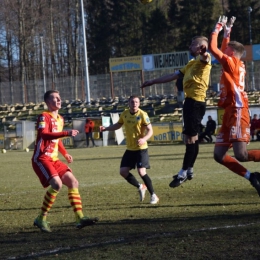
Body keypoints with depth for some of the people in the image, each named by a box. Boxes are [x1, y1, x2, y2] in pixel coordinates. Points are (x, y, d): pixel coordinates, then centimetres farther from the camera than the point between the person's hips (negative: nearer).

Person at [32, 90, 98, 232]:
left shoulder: (60, 119, 16)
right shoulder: (44, 117, -10)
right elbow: (44, 135, -29)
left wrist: (65, 154, 16)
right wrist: (67, 133, -35)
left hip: (54, 159, 9)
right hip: (42, 158, -9)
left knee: (73, 182, 0)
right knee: (57, 184, -25)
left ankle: (80, 218, 0)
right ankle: (41, 219, -14)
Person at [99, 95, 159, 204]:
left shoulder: (142, 115, -13)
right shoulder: (125, 114, 3)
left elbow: (150, 130, -14)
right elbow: (118, 125, 20)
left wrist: (144, 139, -33)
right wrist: (105, 128, 7)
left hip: (141, 148, -6)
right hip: (130, 149, 6)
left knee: (141, 172, -15)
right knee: (123, 171, -1)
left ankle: (153, 196, -1)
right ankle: (140, 187, 22)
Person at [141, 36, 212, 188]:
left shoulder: (204, 60, -7)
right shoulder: (192, 64, 23)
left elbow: (205, 56, -34)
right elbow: (173, 76, 29)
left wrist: (204, 52, -58)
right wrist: (153, 82, 31)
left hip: (196, 102, -10)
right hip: (191, 101, 10)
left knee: (191, 138, -7)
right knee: (191, 137, 12)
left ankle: (184, 173, -7)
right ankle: (189, 170, 17)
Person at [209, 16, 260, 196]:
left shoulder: (232, 63, -5)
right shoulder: (236, 65, 19)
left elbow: (213, 48, -7)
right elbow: (223, 50, 38)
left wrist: (217, 29, 6)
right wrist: (227, 32, 35)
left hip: (237, 112, -10)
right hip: (230, 113, 10)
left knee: (241, 155, -20)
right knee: (219, 155, 3)